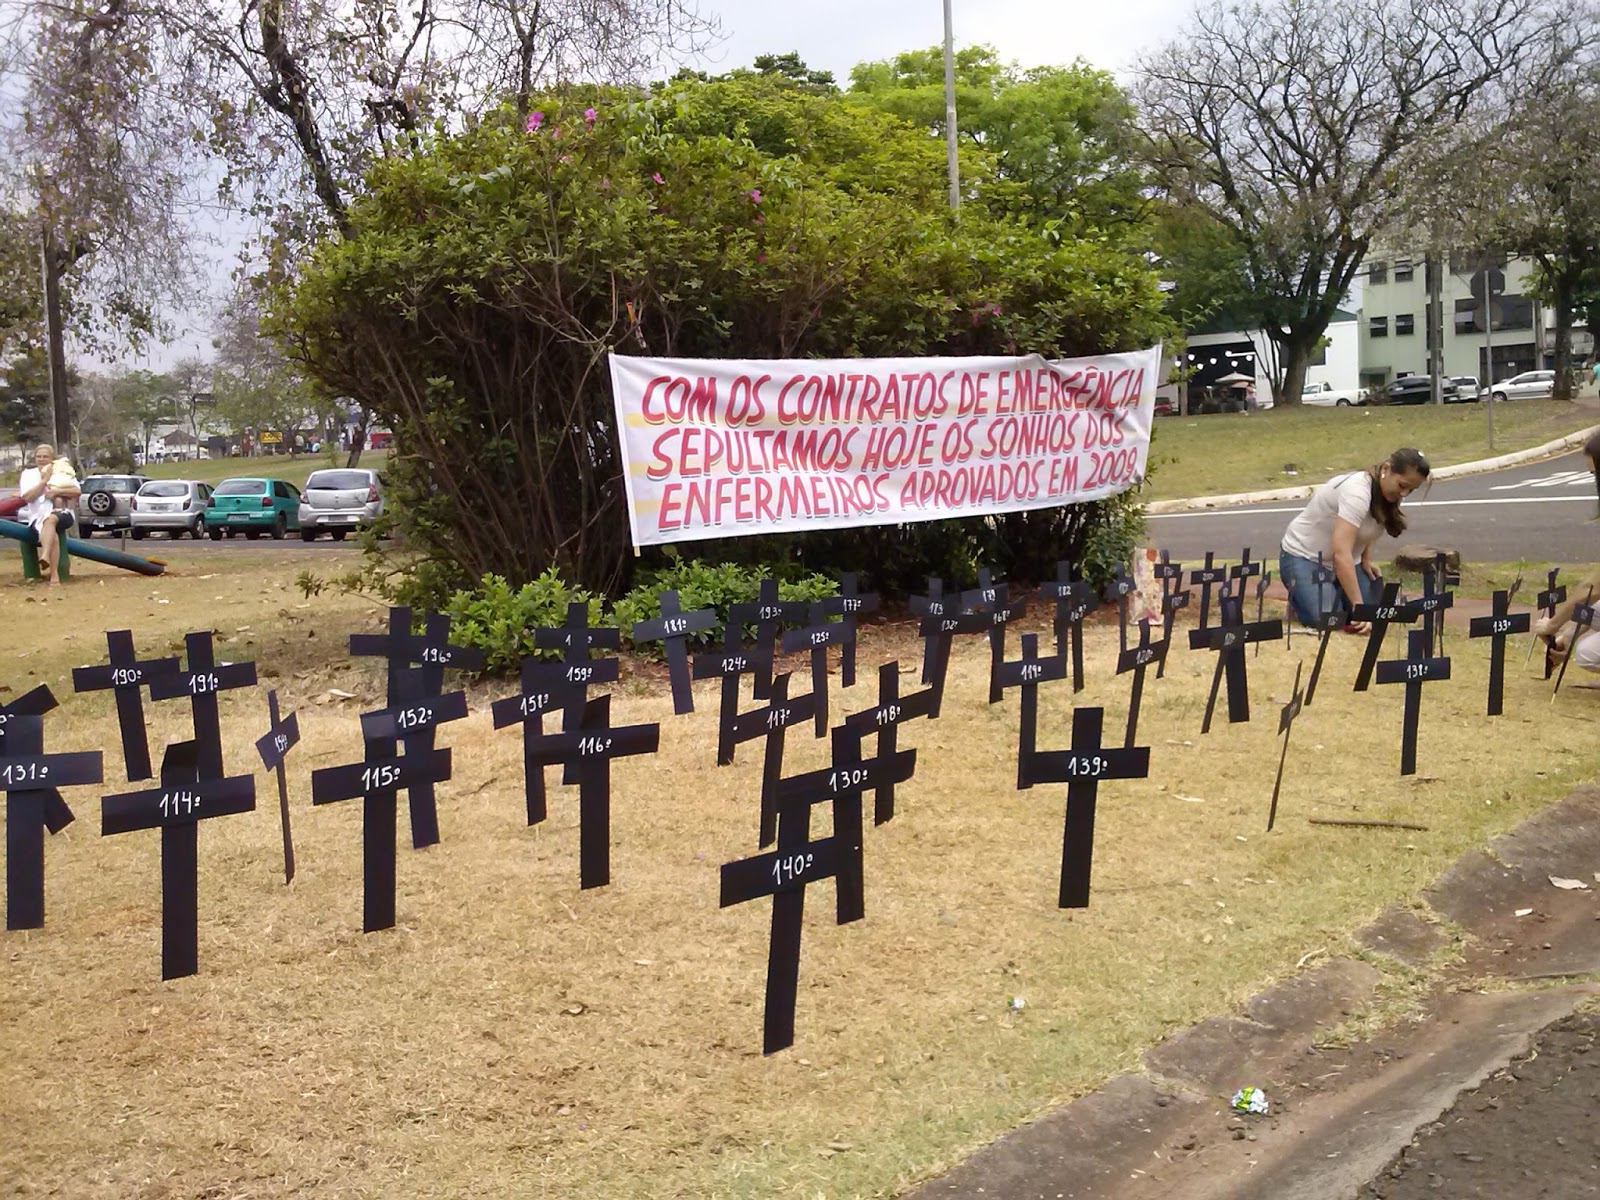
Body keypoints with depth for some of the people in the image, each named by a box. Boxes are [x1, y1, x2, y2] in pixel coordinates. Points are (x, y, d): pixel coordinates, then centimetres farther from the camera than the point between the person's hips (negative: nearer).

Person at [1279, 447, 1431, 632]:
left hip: (1344, 562, 8)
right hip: (1304, 557, -8)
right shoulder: (1358, 492, -32)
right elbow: (1341, 554, -40)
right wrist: (1358, 605, -43)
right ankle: (1299, 597, 5)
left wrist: (1366, 558, -2)